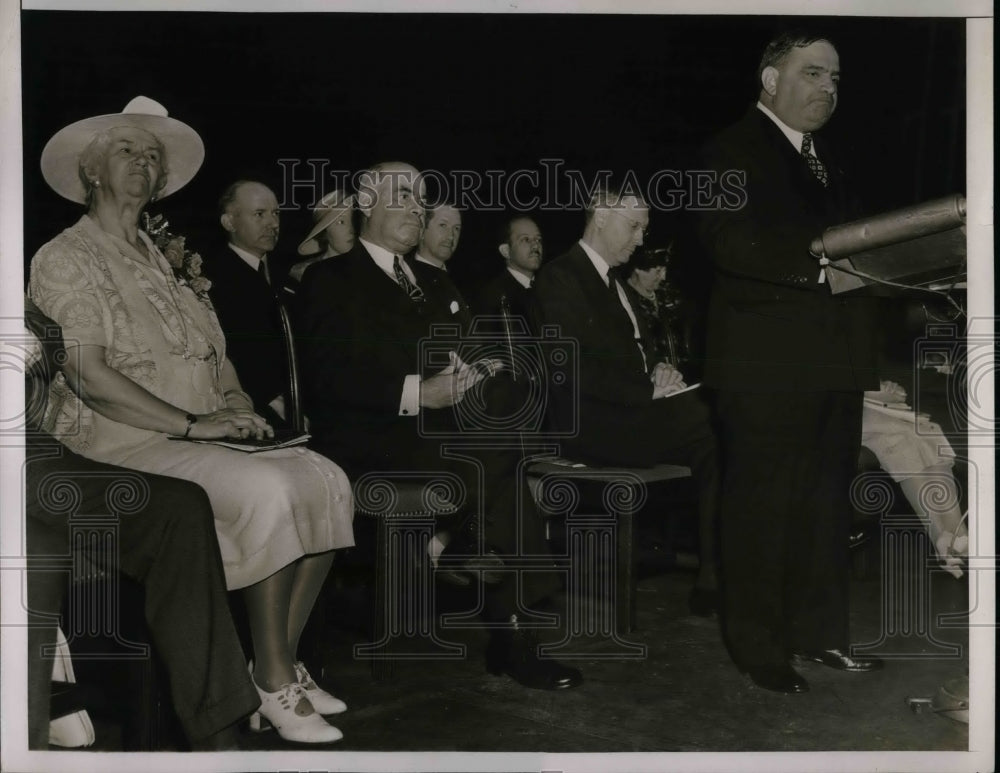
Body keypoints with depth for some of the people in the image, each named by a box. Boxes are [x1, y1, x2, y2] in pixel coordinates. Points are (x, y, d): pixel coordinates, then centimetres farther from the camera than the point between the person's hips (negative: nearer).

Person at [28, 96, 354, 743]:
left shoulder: (161, 260, 23)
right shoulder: (66, 259, -1)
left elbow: (214, 357, 21)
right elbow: (88, 374, -14)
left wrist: (238, 406, -2)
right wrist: (192, 423, -20)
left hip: (203, 434, 7)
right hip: (122, 440, -7)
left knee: (326, 479, -14)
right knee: (267, 490, -29)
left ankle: (284, 666, -8)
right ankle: (273, 687, -18)